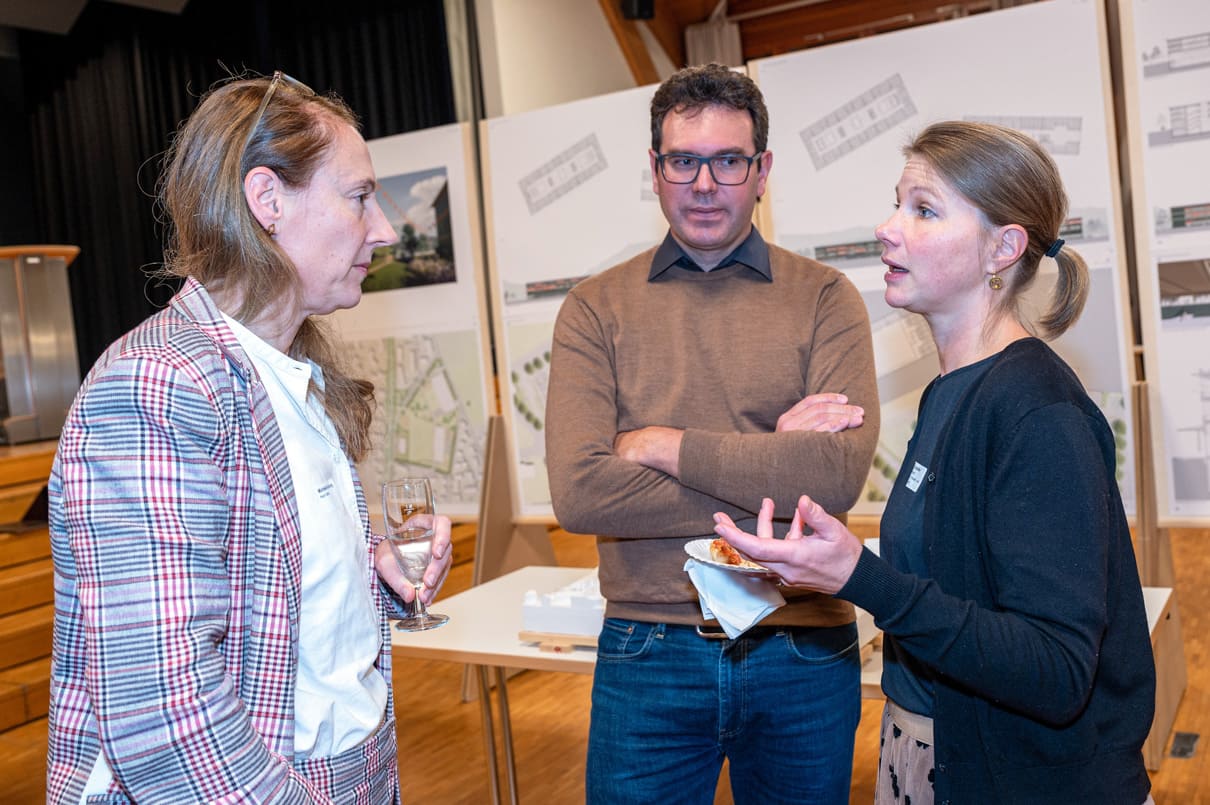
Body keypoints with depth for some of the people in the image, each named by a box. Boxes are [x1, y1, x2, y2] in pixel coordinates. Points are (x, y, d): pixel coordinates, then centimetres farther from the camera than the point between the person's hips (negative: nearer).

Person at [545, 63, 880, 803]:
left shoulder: (824, 298, -1)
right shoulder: (596, 310, -1)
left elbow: (840, 474, -17)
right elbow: (579, 492, -15)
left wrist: (660, 444, -13)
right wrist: (772, 474, -15)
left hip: (805, 655, 1)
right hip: (649, 656, 0)